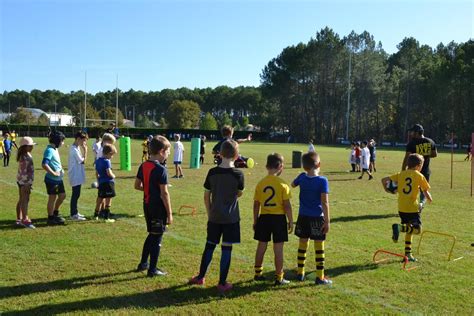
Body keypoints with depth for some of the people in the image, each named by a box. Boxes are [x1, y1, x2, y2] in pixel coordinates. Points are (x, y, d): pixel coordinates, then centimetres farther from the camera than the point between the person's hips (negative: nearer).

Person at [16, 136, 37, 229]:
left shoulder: (27, 155, 10)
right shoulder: (24, 157, -20)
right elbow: (23, 172, -22)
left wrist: (29, 183, 21)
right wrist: (27, 184, -22)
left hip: (22, 181, 10)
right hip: (24, 181, -10)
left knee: (21, 200, 14)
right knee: (25, 200, -5)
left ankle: (19, 219, 22)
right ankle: (25, 220, 0)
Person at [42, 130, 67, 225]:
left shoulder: (55, 149, 11)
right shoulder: (49, 150, -18)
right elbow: (44, 165, -30)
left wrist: (61, 170, 10)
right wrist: (54, 173, -22)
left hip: (58, 179, 9)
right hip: (52, 179, -9)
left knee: (62, 195, 17)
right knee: (52, 198, 2)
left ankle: (55, 214, 33)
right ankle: (51, 218, 15)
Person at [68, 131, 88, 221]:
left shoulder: (77, 148, 12)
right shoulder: (74, 149, -19)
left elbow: (81, 159, 13)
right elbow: (83, 161, -18)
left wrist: (83, 149, 7)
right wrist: (85, 150, -13)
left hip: (77, 176, 10)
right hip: (75, 176, -10)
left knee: (76, 194, 16)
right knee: (76, 194, -5)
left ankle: (74, 212, 25)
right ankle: (73, 215, 1)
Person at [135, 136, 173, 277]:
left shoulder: (143, 166, 4)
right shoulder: (161, 170, -19)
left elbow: (137, 185, 10)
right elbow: (164, 193, -19)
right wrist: (169, 213, -13)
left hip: (147, 205, 8)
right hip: (158, 207, -8)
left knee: (152, 234, 22)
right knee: (157, 238, 4)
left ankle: (143, 263, 31)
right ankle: (152, 269, 12)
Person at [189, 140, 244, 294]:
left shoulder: (212, 172, -3)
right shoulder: (238, 174, -11)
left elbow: (206, 196, 3)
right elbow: (239, 194, 4)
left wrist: (210, 213, 14)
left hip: (214, 217, 3)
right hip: (231, 218, -3)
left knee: (209, 246, 15)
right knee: (226, 249, 4)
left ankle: (200, 277, 27)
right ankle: (222, 283, 10)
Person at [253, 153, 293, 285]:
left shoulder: (260, 183, 0)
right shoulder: (282, 184, -10)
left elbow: (256, 205, 4)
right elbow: (287, 205, -10)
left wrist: (255, 221, 14)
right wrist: (290, 221, 0)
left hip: (264, 217, 4)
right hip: (278, 217, -4)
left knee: (261, 246, 15)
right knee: (278, 249, 3)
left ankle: (258, 273, 26)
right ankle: (279, 278, 10)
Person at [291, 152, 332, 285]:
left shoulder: (302, 177, -2)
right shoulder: (322, 181, -14)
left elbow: (293, 184, 22)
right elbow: (324, 202, -16)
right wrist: (327, 221, -12)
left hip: (303, 217, 4)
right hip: (317, 218, -4)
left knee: (302, 245, 15)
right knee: (319, 247, 4)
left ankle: (300, 273, 25)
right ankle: (320, 277, 8)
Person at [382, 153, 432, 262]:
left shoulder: (401, 174, 9)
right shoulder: (419, 176, -1)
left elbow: (384, 180, 4)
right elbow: (426, 192, 1)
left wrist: (387, 190, 19)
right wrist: (430, 199, 21)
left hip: (401, 208, 6)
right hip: (413, 208, -6)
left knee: (409, 229, 19)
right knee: (418, 229, -1)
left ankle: (408, 254, 17)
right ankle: (399, 227, -26)